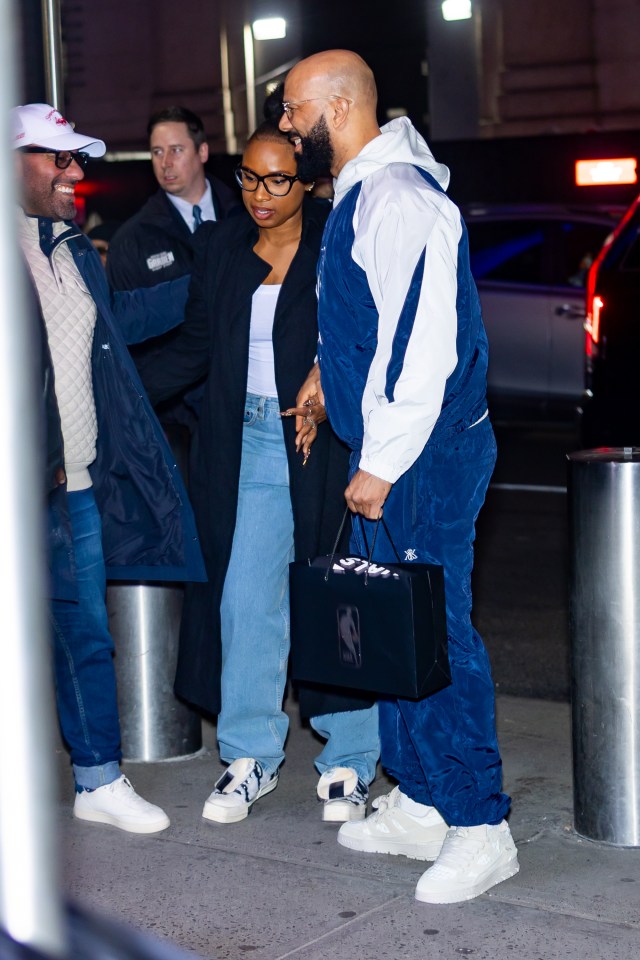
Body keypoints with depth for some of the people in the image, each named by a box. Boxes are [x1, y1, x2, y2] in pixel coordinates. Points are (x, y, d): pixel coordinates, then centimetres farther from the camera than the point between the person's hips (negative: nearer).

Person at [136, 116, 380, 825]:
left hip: (328, 444, -4)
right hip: (249, 449, 4)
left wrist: (328, 402, -18)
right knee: (245, 600, 4)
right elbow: (194, 348, 15)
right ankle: (250, 758, 17)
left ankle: (348, 762, 15)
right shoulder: (223, 247, 9)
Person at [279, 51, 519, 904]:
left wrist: (380, 464, -22)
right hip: (389, 452, 10)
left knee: (436, 632, -6)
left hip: (427, 452, -10)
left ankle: (478, 827, 3)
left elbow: (425, 343, -24)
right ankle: (417, 807, 26)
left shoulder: (397, 195, -18)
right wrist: (334, 366, 17)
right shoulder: (362, 192, 15)